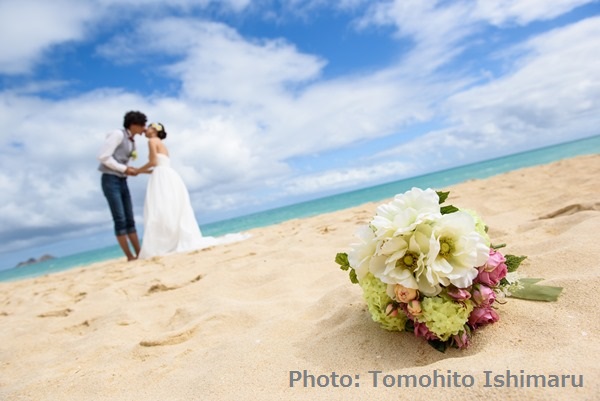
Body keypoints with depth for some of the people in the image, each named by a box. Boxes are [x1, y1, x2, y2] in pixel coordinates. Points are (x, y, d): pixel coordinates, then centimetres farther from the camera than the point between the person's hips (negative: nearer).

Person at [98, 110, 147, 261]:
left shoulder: (132, 142, 16)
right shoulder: (118, 134, -8)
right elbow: (103, 157, -16)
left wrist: (131, 170, -2)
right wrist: (124, 169, -13)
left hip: (122, 181, 8)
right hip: (111, 180, -8)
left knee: (130, 220, 6)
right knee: (120, 220, -9)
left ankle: (139, 253, 9)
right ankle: (130, 256, -6)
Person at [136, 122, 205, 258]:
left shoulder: (152, 141, 2)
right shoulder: (162, 145, 28)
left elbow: (153, 162, -8)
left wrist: (138, 170, 5)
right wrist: (143, 171, 27)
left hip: (162, 178, -9)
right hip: (169, 177, 9)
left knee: (159, 211, -13)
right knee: (173, 211, 5)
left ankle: (160, 247, -19)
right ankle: (183, 241, 0)